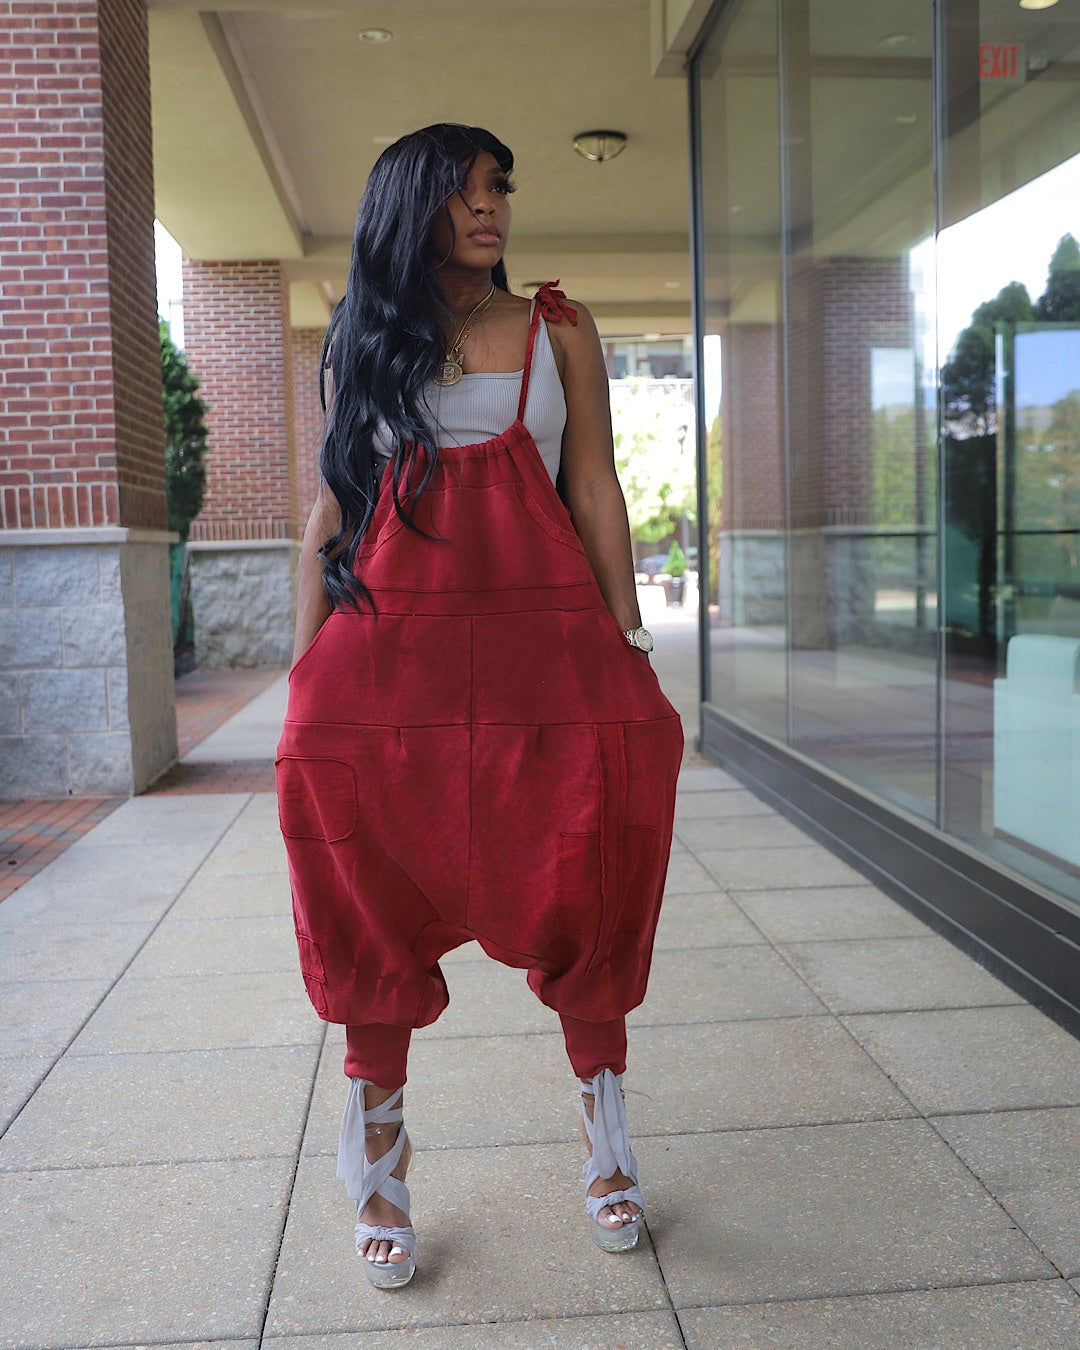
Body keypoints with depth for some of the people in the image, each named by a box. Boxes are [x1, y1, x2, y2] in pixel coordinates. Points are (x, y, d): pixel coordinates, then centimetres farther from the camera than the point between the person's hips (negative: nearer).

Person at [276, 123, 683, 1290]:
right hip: (390, 641, 0)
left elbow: (595, 490, 9)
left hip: (545, 634, 0)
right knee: (377, 894, -1)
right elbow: (330, 509, 11)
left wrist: (628, 644, 3)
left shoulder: (560, 332, 13)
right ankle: (378, 1162, 17)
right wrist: (305, 671, 5)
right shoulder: (360, 344, 14)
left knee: (583, 877, -4)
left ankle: (605, 1136, 15)